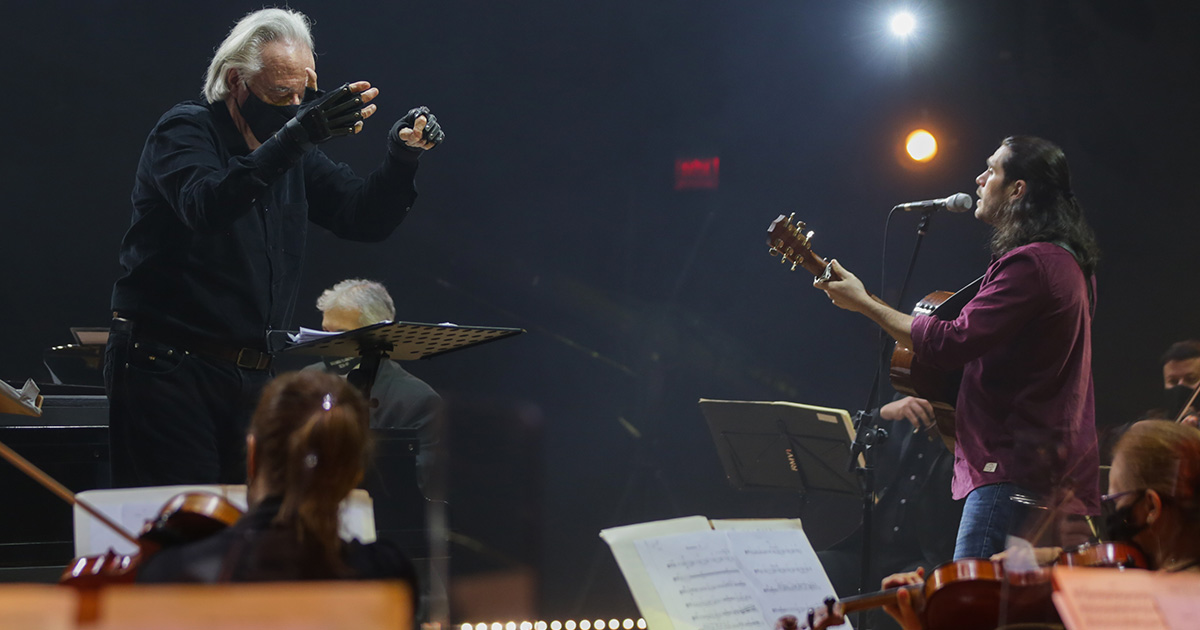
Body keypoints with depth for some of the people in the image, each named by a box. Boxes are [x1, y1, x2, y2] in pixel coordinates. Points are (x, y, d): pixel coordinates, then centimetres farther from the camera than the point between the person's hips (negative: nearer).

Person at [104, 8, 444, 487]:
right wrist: (297, 137, -39)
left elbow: (365, 217, 10)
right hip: (169, 370, -7)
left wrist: (402, 159, -10)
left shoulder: (292, 150, 14)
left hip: (253, 376, 7)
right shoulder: (184, 130, -7)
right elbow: (207, 205, -29)